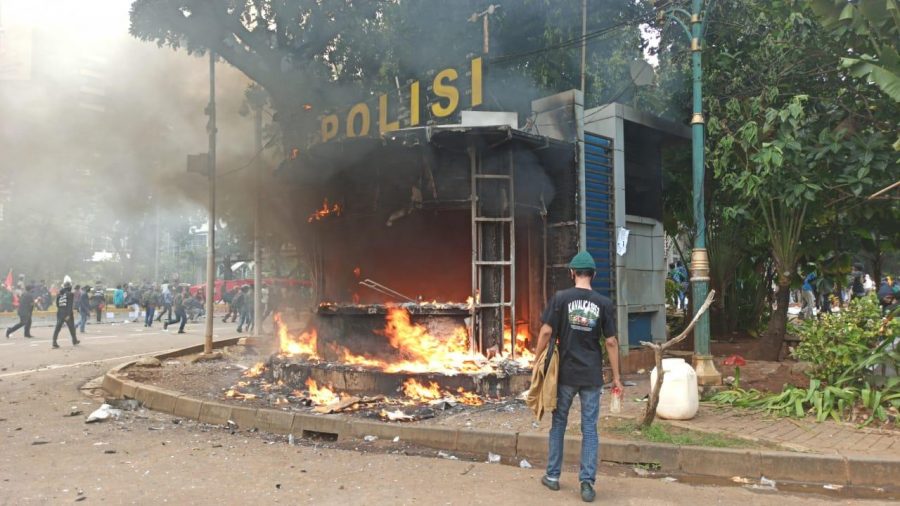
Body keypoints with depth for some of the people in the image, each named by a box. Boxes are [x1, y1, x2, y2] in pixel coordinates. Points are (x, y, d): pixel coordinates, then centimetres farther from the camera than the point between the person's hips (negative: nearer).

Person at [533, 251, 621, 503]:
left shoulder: (560, 297, -6)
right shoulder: (604, 303, -1)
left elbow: (546, 332, -9)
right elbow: (611, 342, -1)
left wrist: (538, 360, 5)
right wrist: (616, 376, 5)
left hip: (565, 372, 0)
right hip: (592, 375, 1)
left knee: (559, 422, 14)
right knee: (589, 428, 7)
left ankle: (552, 476, 24)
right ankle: (587, 483, 7)